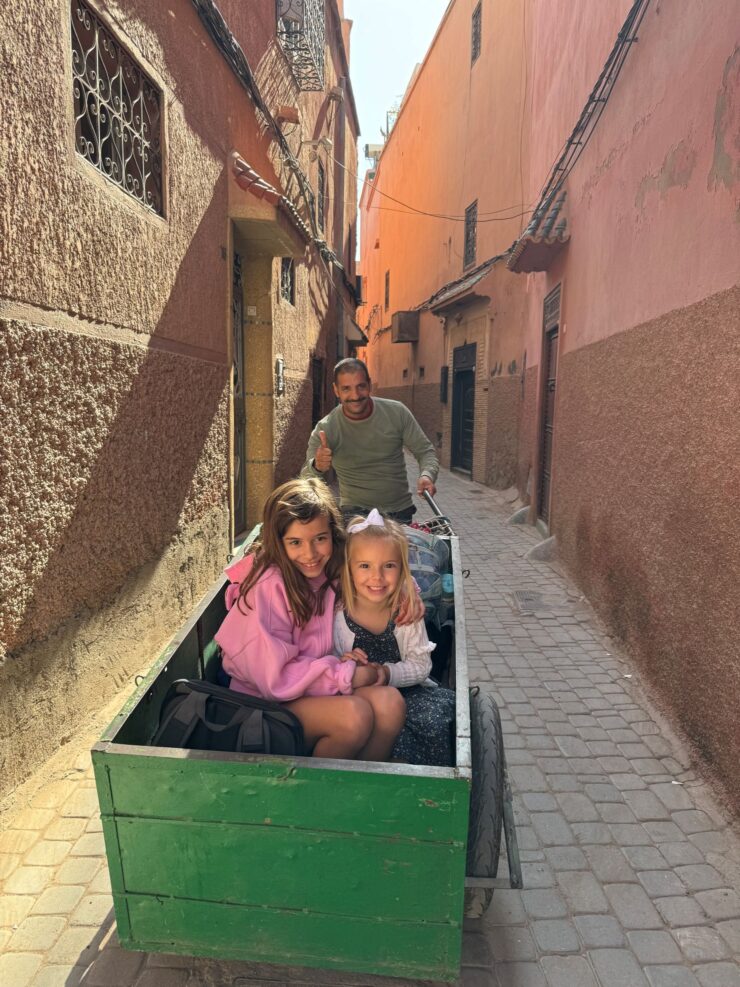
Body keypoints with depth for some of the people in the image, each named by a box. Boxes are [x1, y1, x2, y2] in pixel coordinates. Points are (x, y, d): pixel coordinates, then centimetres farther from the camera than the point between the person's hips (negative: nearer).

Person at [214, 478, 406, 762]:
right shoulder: (269, 586, -22)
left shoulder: (331, 570, -3)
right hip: (266, 702, -5)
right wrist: (348, 675, -17)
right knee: (354, 714, -29)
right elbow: (274, 677, -21)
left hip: (315, 689, 6)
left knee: (389, 701, -22)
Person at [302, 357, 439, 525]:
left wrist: (426, 475, -21)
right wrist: (316, 467, -36)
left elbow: (425, 451, 1)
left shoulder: (397, 412, -7)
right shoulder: (325, 429, -11)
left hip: (401, 512, 2)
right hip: (355, 513, -1)